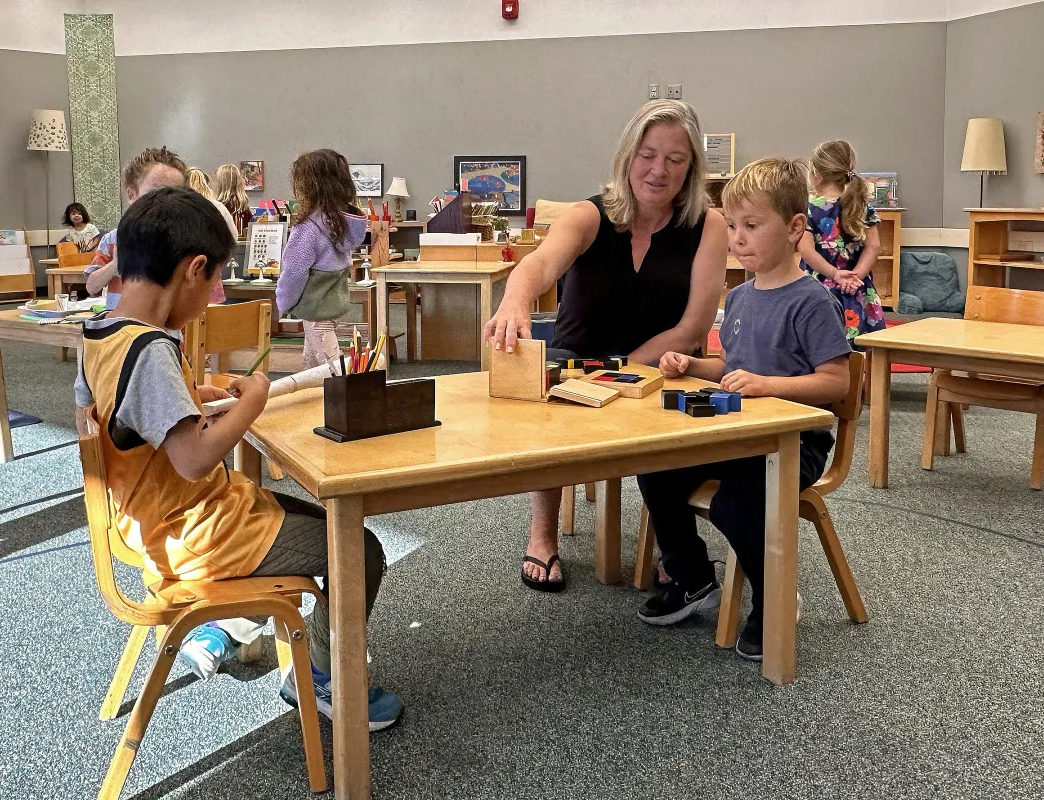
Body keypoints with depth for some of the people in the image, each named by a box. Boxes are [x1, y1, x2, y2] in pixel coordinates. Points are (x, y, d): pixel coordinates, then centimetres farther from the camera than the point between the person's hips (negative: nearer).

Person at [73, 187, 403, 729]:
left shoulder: (99, 336, 2)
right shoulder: (150, 349, -27)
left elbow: (108, 410, 20)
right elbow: (194, 458, -34)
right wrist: (251, 401, -18)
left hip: (154, 520, 10)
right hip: (194, 538, -10)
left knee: (316, 516, 24)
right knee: (360, 550, -2)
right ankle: (321, 679, 16)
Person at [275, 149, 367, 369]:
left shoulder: (310, 225, -23)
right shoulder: (345, 218, 2)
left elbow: (295, 271, -19)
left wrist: (283, 303, -4)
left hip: (317, 308, -9)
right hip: (336, 300, 9)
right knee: (311, 365, 22)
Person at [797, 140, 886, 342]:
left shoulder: (808, 209, -5)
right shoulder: (861, 206, 6)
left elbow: (807, 251, -15)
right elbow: (873, 246, -1)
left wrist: (835, 274, -14)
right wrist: (855, 275, -9)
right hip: (855, 294, 3)